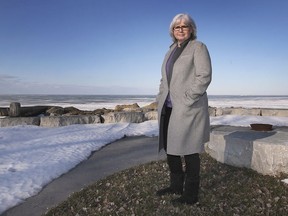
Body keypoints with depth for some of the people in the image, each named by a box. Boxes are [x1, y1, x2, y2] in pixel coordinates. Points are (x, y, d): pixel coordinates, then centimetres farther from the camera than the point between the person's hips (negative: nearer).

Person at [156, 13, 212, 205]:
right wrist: (161, 98, 8)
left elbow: (204, 76, -13)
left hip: (189, 108, -7)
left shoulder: (198, 47, -2)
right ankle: (176, 186, 27)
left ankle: (191, 195, 10)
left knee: (188, 150, -2)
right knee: (170, 146, 11)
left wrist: (187, 99, -19)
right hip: (169, 107, 8)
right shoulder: (172, 50, 19)